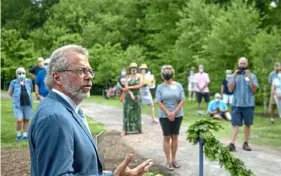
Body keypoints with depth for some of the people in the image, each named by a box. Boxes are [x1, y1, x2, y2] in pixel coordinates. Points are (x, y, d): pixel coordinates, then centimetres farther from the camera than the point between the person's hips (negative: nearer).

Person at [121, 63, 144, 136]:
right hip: (128, 96, 1)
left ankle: (137, 129, 11)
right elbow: (126, 87, -5)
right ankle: (125, 130, -2)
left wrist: (130, 87, -11)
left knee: (137, 112, 3)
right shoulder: (128, 77, 5)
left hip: (137, 96, 0)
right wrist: (131, 94, -20)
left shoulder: (139, 76, 2)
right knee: (127, 112, -2)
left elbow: (141, 85, -11)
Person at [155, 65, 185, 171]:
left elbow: (182, 100, -2)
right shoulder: (160, 87, -2)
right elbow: (158, 102, -7)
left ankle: (174, 159, 16)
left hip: (177, 115, 2)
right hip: (164, 116, -2)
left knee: (175, 137, 7)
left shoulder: (178, 86, 2)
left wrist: (174, 112, -12)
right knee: (167, 137, 0)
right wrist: (168, 113, -14)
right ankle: (168, 161, 6)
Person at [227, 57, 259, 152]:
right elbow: (230, 89, -2)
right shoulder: (234, 76, 6)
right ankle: (232, 144, -9)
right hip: (236, 104, 0)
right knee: (235, 124, -5)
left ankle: (245, 143, 18)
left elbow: (254, 90, -5)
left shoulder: (252, 76, 4)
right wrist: (234, 77, -11)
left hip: (249, 104, 1)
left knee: (247, 124, 8)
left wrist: (250, 77, -16)